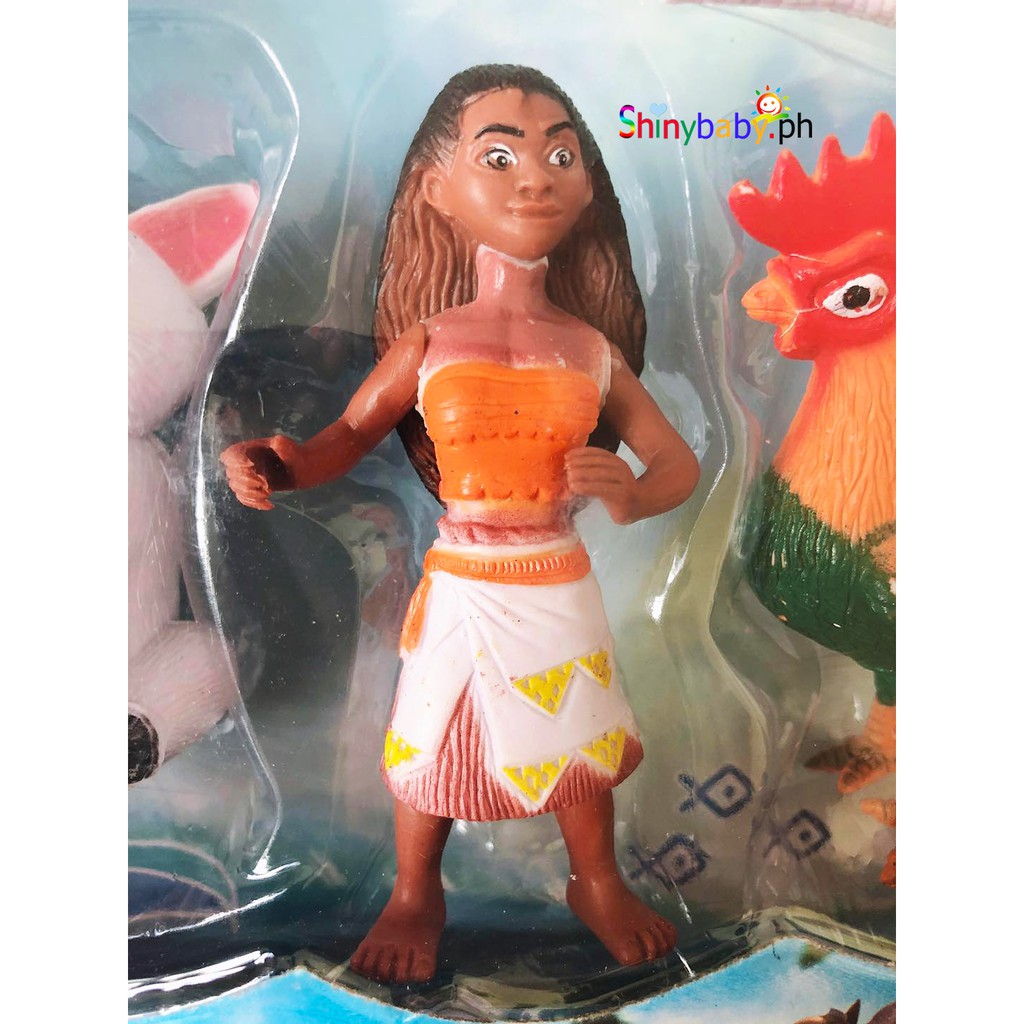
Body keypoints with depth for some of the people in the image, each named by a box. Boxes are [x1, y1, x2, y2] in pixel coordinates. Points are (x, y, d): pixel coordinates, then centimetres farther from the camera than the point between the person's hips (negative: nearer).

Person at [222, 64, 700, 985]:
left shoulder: (594, 350, -2)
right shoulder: (428, 340, -7)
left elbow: (679, 462, 4)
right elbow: (351, 434, 1)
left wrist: (630, 496, -18)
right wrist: (278, 465, -19)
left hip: (562, 587, 2)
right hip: (460, 587, -1)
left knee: (582, 743, 16)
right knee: (431, 744, 12)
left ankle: (597, 885, 45)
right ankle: (416, 897, 40)